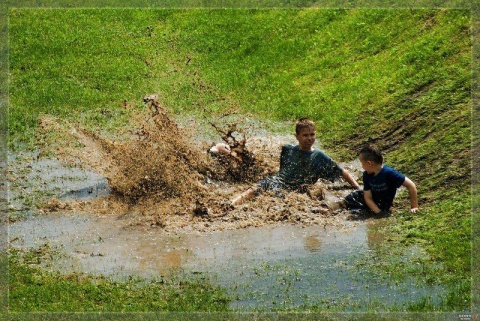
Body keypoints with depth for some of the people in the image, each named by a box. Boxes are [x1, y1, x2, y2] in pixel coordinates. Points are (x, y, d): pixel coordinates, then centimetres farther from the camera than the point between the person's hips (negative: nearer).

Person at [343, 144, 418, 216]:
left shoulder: (389, 173, -30)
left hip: (383, 205, -5)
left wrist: (414, 207, -26)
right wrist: (378, 212, -31)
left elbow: (411, 185, -28)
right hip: (372, 202, 5)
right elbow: (368, 198, -14)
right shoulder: (367, 175, -12)